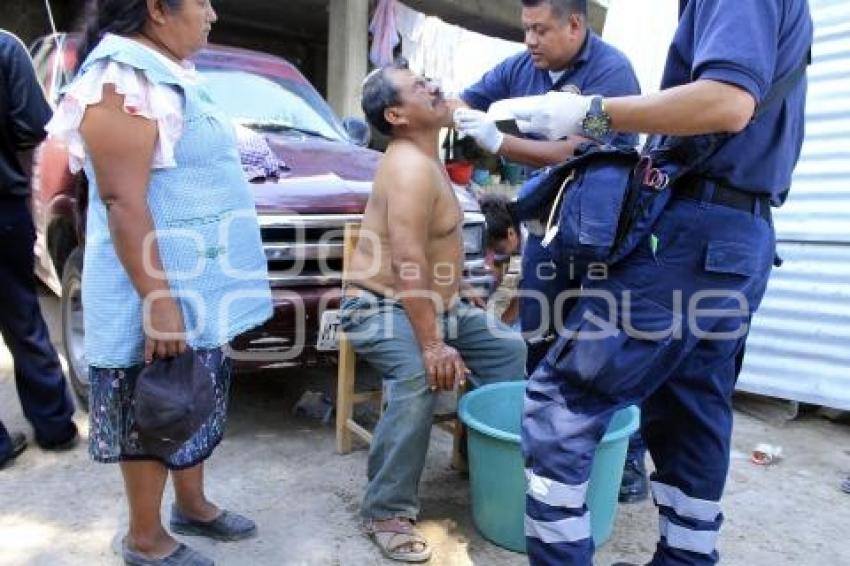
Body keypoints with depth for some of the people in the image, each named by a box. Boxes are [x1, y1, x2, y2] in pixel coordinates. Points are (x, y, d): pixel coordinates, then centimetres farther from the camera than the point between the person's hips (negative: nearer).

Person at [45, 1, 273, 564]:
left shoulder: (172, 76, 13)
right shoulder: (121, 82, -17)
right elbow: (123, 204, -23)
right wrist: (160, 303, -25)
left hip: (199, 285, 9)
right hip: (158, 288, -9)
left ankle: (193, 506, 39)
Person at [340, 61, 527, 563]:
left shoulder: (426, 157, 10)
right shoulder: (410, 167, -23)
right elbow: (407, 264, -33)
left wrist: (457, 285, 16)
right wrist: (432, 346, -35)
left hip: (435, 301, 10)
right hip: (382, 306, -10)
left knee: (509, 347, 11)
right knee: (418, 382, -35)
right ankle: (388, 513, -20)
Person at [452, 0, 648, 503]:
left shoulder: (611, 69, -15)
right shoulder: (520, 68, 3)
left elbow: (575, 153, -24)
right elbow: (464, 105, 4)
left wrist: (498, 143, -29)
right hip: (547, 232, 6)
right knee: (538, 348, 11)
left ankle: (629, 458, 17)